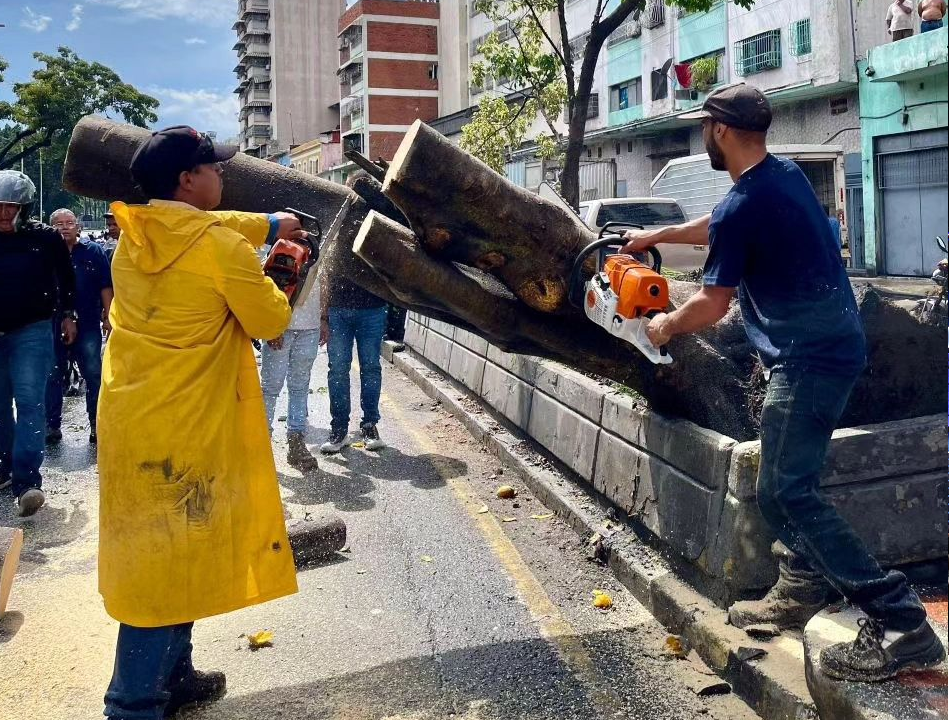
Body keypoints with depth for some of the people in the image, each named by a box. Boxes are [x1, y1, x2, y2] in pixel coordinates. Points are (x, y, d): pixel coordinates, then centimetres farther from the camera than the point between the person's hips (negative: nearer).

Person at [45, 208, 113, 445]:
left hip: (88, 325, -1)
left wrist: (108, 317, -4)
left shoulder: (93, 252, 1)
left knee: (94, 374, 2)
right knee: (53, 377, 9)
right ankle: (52, 425, 18)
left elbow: (105, 286, 2)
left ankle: (97, 425, 10)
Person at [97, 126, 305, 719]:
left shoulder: (133, 233, 4)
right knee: (171, 560, 2)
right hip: (184, 427, -8)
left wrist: (267, 224, 24)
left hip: (131, 418, 8)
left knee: (160, 553, 19)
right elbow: (272, 322, -5)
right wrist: (270, 279, 12)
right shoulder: (222, 248, -17)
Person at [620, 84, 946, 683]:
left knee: (789, 491, -12)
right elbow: (719, 229, 28)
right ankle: (803, 591, 23)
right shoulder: (788, 174, 11)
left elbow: (713, 305, -9)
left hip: (809, 359, -10)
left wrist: (667, 326, 10)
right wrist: (656, 235, 36)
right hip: (832, 345, 10)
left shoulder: (742, 207, -18)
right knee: (785, 484, 16)